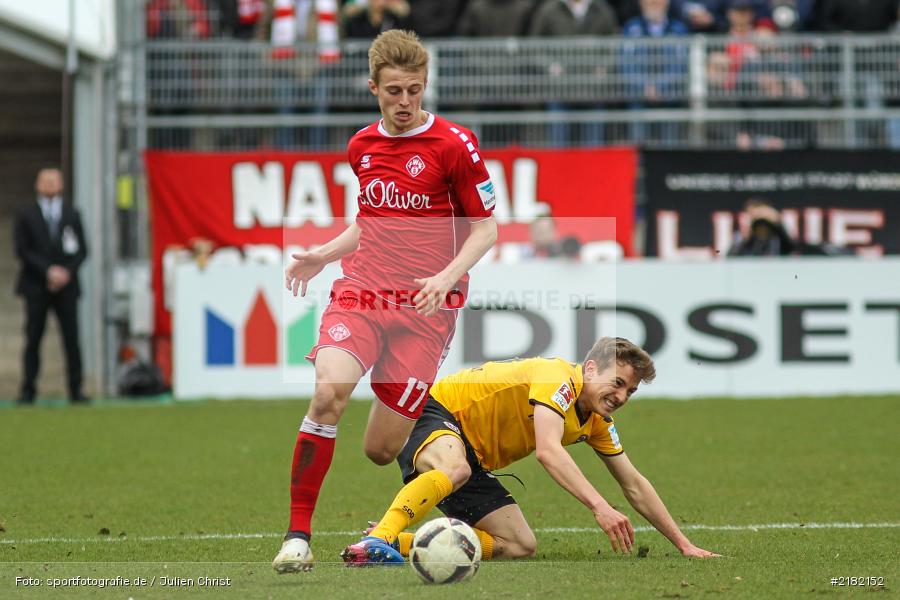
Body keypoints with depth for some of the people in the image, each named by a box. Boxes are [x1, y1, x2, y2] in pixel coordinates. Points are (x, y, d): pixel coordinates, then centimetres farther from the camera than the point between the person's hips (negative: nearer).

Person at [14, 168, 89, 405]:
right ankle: (28, 390, 2)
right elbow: (23, 250, -2)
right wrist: (48, 270, -11)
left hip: (66, 285, 1)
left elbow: (81, 250, 8)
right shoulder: (26, 216, 6)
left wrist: (67, 272, -8)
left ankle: (76, 390, 0)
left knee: (72, 339, -4)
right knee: (33, 339, -2)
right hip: (36, 287, -1)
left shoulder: (72, 214, 12)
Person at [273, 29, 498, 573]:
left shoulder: (454, 145, -6)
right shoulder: (362, 146, 11)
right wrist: (323, 256, 11)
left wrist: (447, 277, -19)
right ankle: (298, 535, -19)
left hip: (425, 308, -3)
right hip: (362, 292, 3)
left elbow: (485, 228, -2)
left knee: (381, 450, -3)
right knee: (328, 393, -26)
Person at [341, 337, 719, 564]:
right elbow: (548, 452, -35)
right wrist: (599, 507, -45)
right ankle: (377, 541, -57)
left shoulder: (596, 421, 8)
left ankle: (401, 543, -13)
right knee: (455, 467, -43)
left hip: (474, 462, 9)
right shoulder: (560, 378, -21)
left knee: (520, 546, -3)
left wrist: (683, 544, 12)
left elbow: (634, 485, 15)